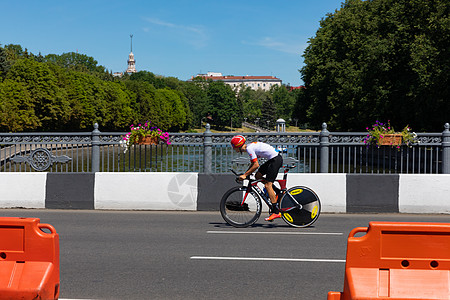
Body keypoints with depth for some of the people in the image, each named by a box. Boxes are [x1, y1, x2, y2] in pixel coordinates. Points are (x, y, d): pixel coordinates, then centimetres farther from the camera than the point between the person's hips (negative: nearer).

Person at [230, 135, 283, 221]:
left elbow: (256, 165, -19)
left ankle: (276, 212, -12)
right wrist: (245, 174, 14)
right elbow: (252, 164, 22)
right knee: (258, 175, 13)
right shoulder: (250, 147, 15)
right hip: (273, 159, 10)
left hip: (276, 159, -10)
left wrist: (245, 175, -13)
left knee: (268, 185, -11)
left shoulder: (249, 148, -15)